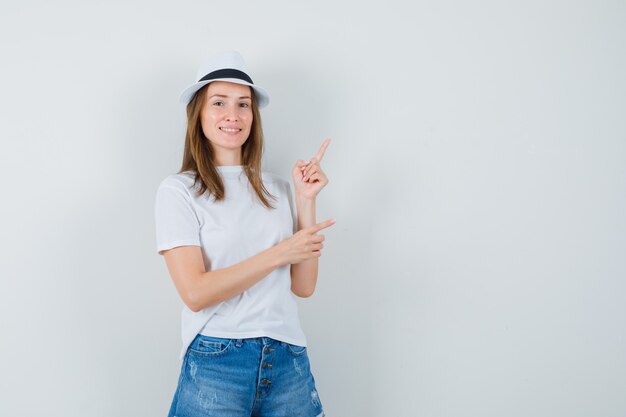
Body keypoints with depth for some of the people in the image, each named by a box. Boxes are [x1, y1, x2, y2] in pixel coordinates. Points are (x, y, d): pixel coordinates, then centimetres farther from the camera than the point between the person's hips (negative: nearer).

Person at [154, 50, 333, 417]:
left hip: (289, 360, 4)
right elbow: (195, 293, -13)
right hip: (216, 362, -3)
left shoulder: (278, 189, 7)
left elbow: (303, 286, 3)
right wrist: (279, 252, -13)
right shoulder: (178, 190, -4)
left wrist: (306, 201, -2)